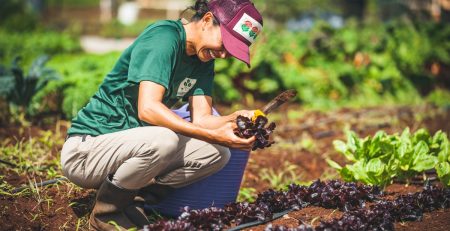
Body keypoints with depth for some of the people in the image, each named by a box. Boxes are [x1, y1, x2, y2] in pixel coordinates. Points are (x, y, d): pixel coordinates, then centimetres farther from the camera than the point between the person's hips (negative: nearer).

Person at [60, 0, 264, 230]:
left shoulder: (203, 61, 7)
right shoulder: (165, 37, -19)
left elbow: (201, 119, -3)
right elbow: (148, 109, -31)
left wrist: (235, 120, -24)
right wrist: (213, 136, -36)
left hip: (127, 146, 8)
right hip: (85, 150, -8)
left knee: (217, 153, -6)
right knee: (164, 139, -36)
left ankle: (132, 200, 0)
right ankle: (106, 211, -12)